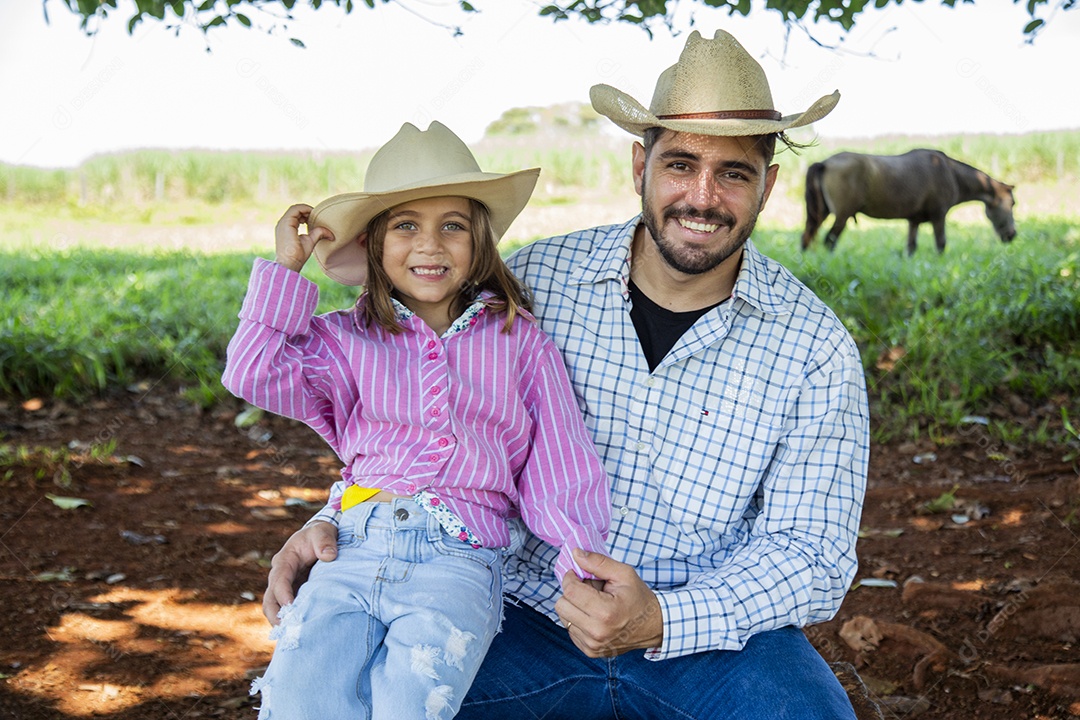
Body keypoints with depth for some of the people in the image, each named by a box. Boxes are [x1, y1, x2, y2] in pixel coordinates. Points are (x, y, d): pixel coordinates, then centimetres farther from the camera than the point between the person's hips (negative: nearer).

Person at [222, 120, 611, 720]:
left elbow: (559, 464, 12)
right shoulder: (348, 340, 16)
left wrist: (582, 556, -4)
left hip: (458, 560, -1)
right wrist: (286, 265, 6)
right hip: (354, 552, 2)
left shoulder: (517, 339, 13)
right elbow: (252, 374, 1)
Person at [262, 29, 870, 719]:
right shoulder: (533, 281, -4)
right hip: (530, 620, 1)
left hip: (714, 635, 0)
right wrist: (337, 520, -11)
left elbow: (813, 557, -9)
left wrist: (659, 621, -26)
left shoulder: (816, 350, -7)